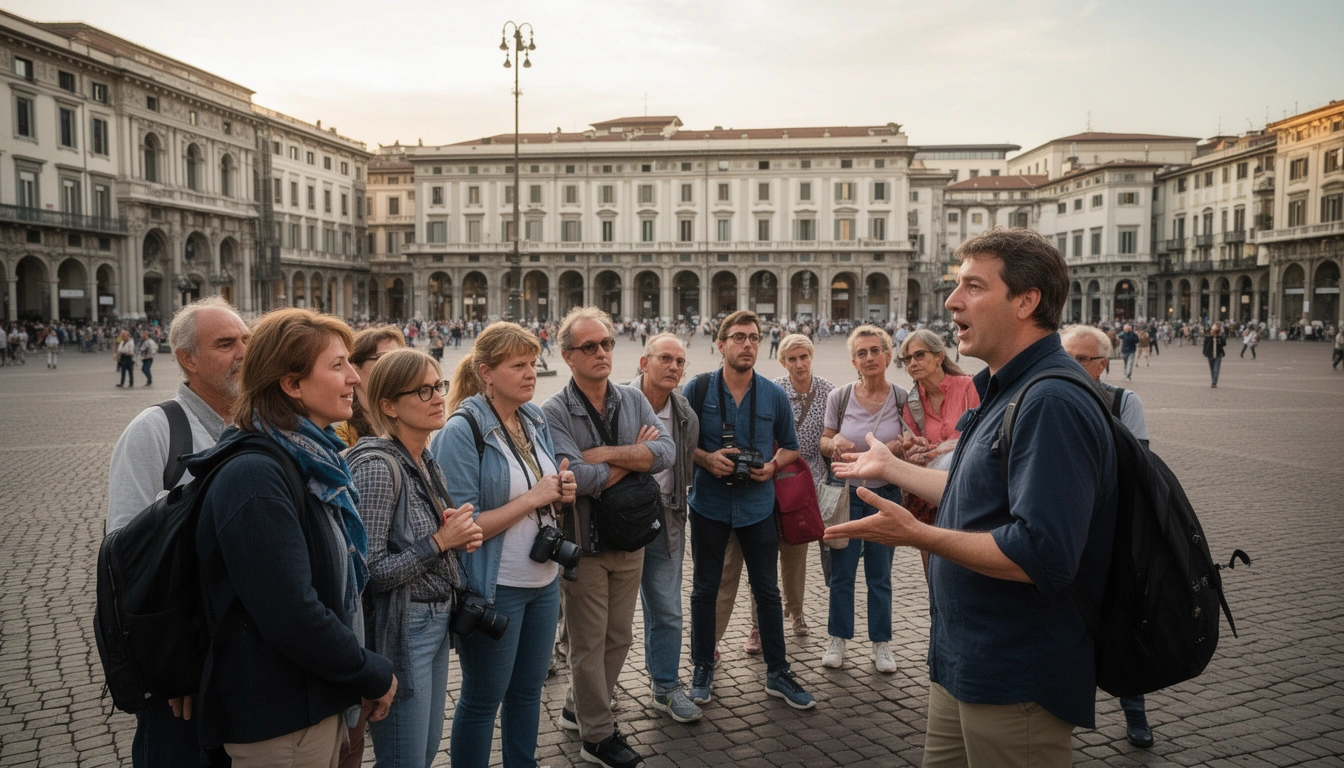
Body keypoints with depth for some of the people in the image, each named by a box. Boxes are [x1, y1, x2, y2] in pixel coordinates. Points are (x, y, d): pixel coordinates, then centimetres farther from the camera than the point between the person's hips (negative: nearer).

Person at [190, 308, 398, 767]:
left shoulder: (314, 460, 5)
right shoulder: (254, 476, -23)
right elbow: (291, 615, -27)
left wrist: (364, 670, 7)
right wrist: (375, 676, -15)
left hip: (322, 703, 8)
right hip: (279, 724, -8)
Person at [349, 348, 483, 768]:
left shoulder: (426, 463, 7)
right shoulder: (377, 467, -19)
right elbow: (368, 572, -22)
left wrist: (460, 537, 0)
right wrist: (439, 542, -18)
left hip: (436, 624, 9)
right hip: (400, 633, -8)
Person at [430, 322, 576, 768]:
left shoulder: (535, 421, 4)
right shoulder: (463, 431, -17)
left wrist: (561, 493, -6)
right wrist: (532, 498, -21)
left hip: (543, 580, 7)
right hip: (495, 588, -6)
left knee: (528, 689, 20)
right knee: (483, 699, 11)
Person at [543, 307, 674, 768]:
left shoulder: (633, 400, 2)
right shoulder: (554, 413, -15)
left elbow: (666, 452, -13)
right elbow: (580, 478, -27)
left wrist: (605, 454, -22)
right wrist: (636, 455, -14)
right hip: (583, 544, -5)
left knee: (619, 638, 18)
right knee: (589, 643, 9)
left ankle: (579, 709, 40)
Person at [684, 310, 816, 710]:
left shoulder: (775, 395, 1)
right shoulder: (698, 389, -5)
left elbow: (791, 448, 11)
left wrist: (773, 464, -9)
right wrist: (706, 459, -16)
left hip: (758, 505, 1)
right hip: (709, 503, -1)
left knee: (767, 590, 9)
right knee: (705, 588, 11)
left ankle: (778, 673, 23)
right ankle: (703, 669, 26)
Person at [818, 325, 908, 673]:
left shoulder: (901, 399, -4)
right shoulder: (840, 397, -4)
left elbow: (911, 447, 2)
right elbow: (823, 442, 3)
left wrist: (897, 447, -20)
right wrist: (835, 442, -19)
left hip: (886, 495, 0)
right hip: (845, 493, 0)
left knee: (880, 575, 10)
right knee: (841, 572, 7)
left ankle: (881, 644, 25)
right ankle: (837, 640, 23)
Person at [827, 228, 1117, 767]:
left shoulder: (1051, 403, -24)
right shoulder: (1006, 391, 11)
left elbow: (1041, 555, -31)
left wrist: (918, 535, -25)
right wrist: (891, 467, 26)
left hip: (1015, 684, -10)